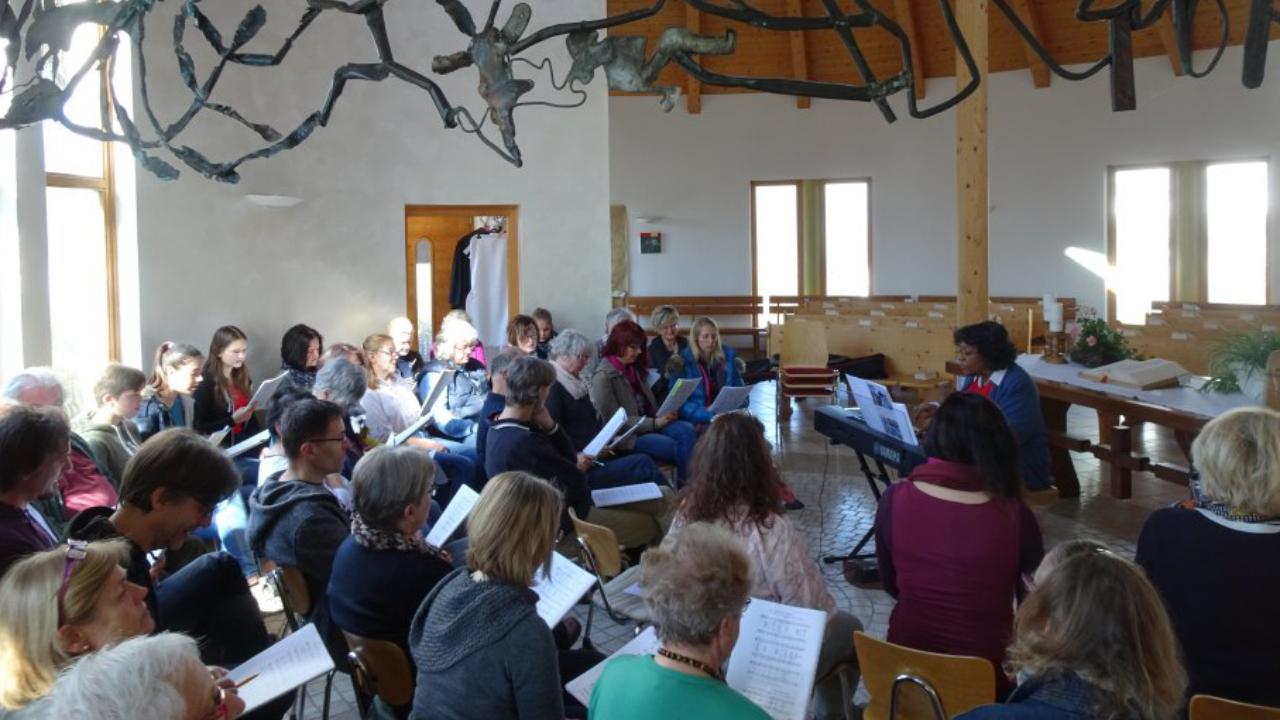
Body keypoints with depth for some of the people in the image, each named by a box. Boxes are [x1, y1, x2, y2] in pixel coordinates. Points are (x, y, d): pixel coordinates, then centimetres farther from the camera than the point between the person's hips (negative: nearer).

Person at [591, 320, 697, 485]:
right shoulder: (603, 377, -12)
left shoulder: (634, 368, 13)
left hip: (649, 423, 7)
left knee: (687, 431, -21)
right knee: (676, 447, -24)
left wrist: (663, 414, -5)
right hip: (628, 435, -7)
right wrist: (655, 423, -20)